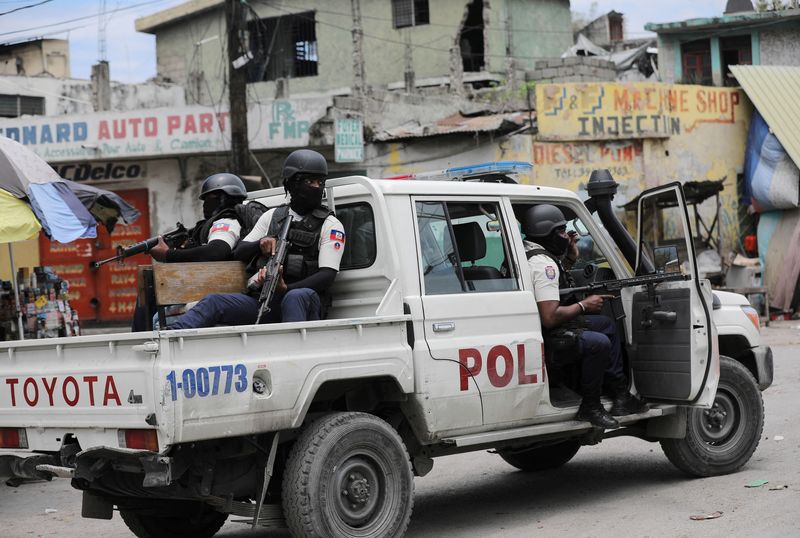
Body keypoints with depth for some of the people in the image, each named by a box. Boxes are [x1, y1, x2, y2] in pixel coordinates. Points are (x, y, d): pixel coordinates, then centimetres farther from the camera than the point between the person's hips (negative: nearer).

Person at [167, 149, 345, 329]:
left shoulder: (330, 225, 7)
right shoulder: (272, 215, 19)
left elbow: (327, 274, -6)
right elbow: (239, 253, 18)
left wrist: (286, 288, -21)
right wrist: (261, 244, -6)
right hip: (261, 299, 4)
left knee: (296, 297, -39)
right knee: (213, 302, -19)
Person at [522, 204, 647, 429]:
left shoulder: (529, 252, 10)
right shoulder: (543, 264, -23)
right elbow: (550, 318, -29)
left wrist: (570, 259, 12)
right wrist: (584, 305, -14)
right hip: (545, 337, -12)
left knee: (607, 324, 20)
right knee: (598, 343, -29)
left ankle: (620, 395, 20)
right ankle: (590, 407, -13)